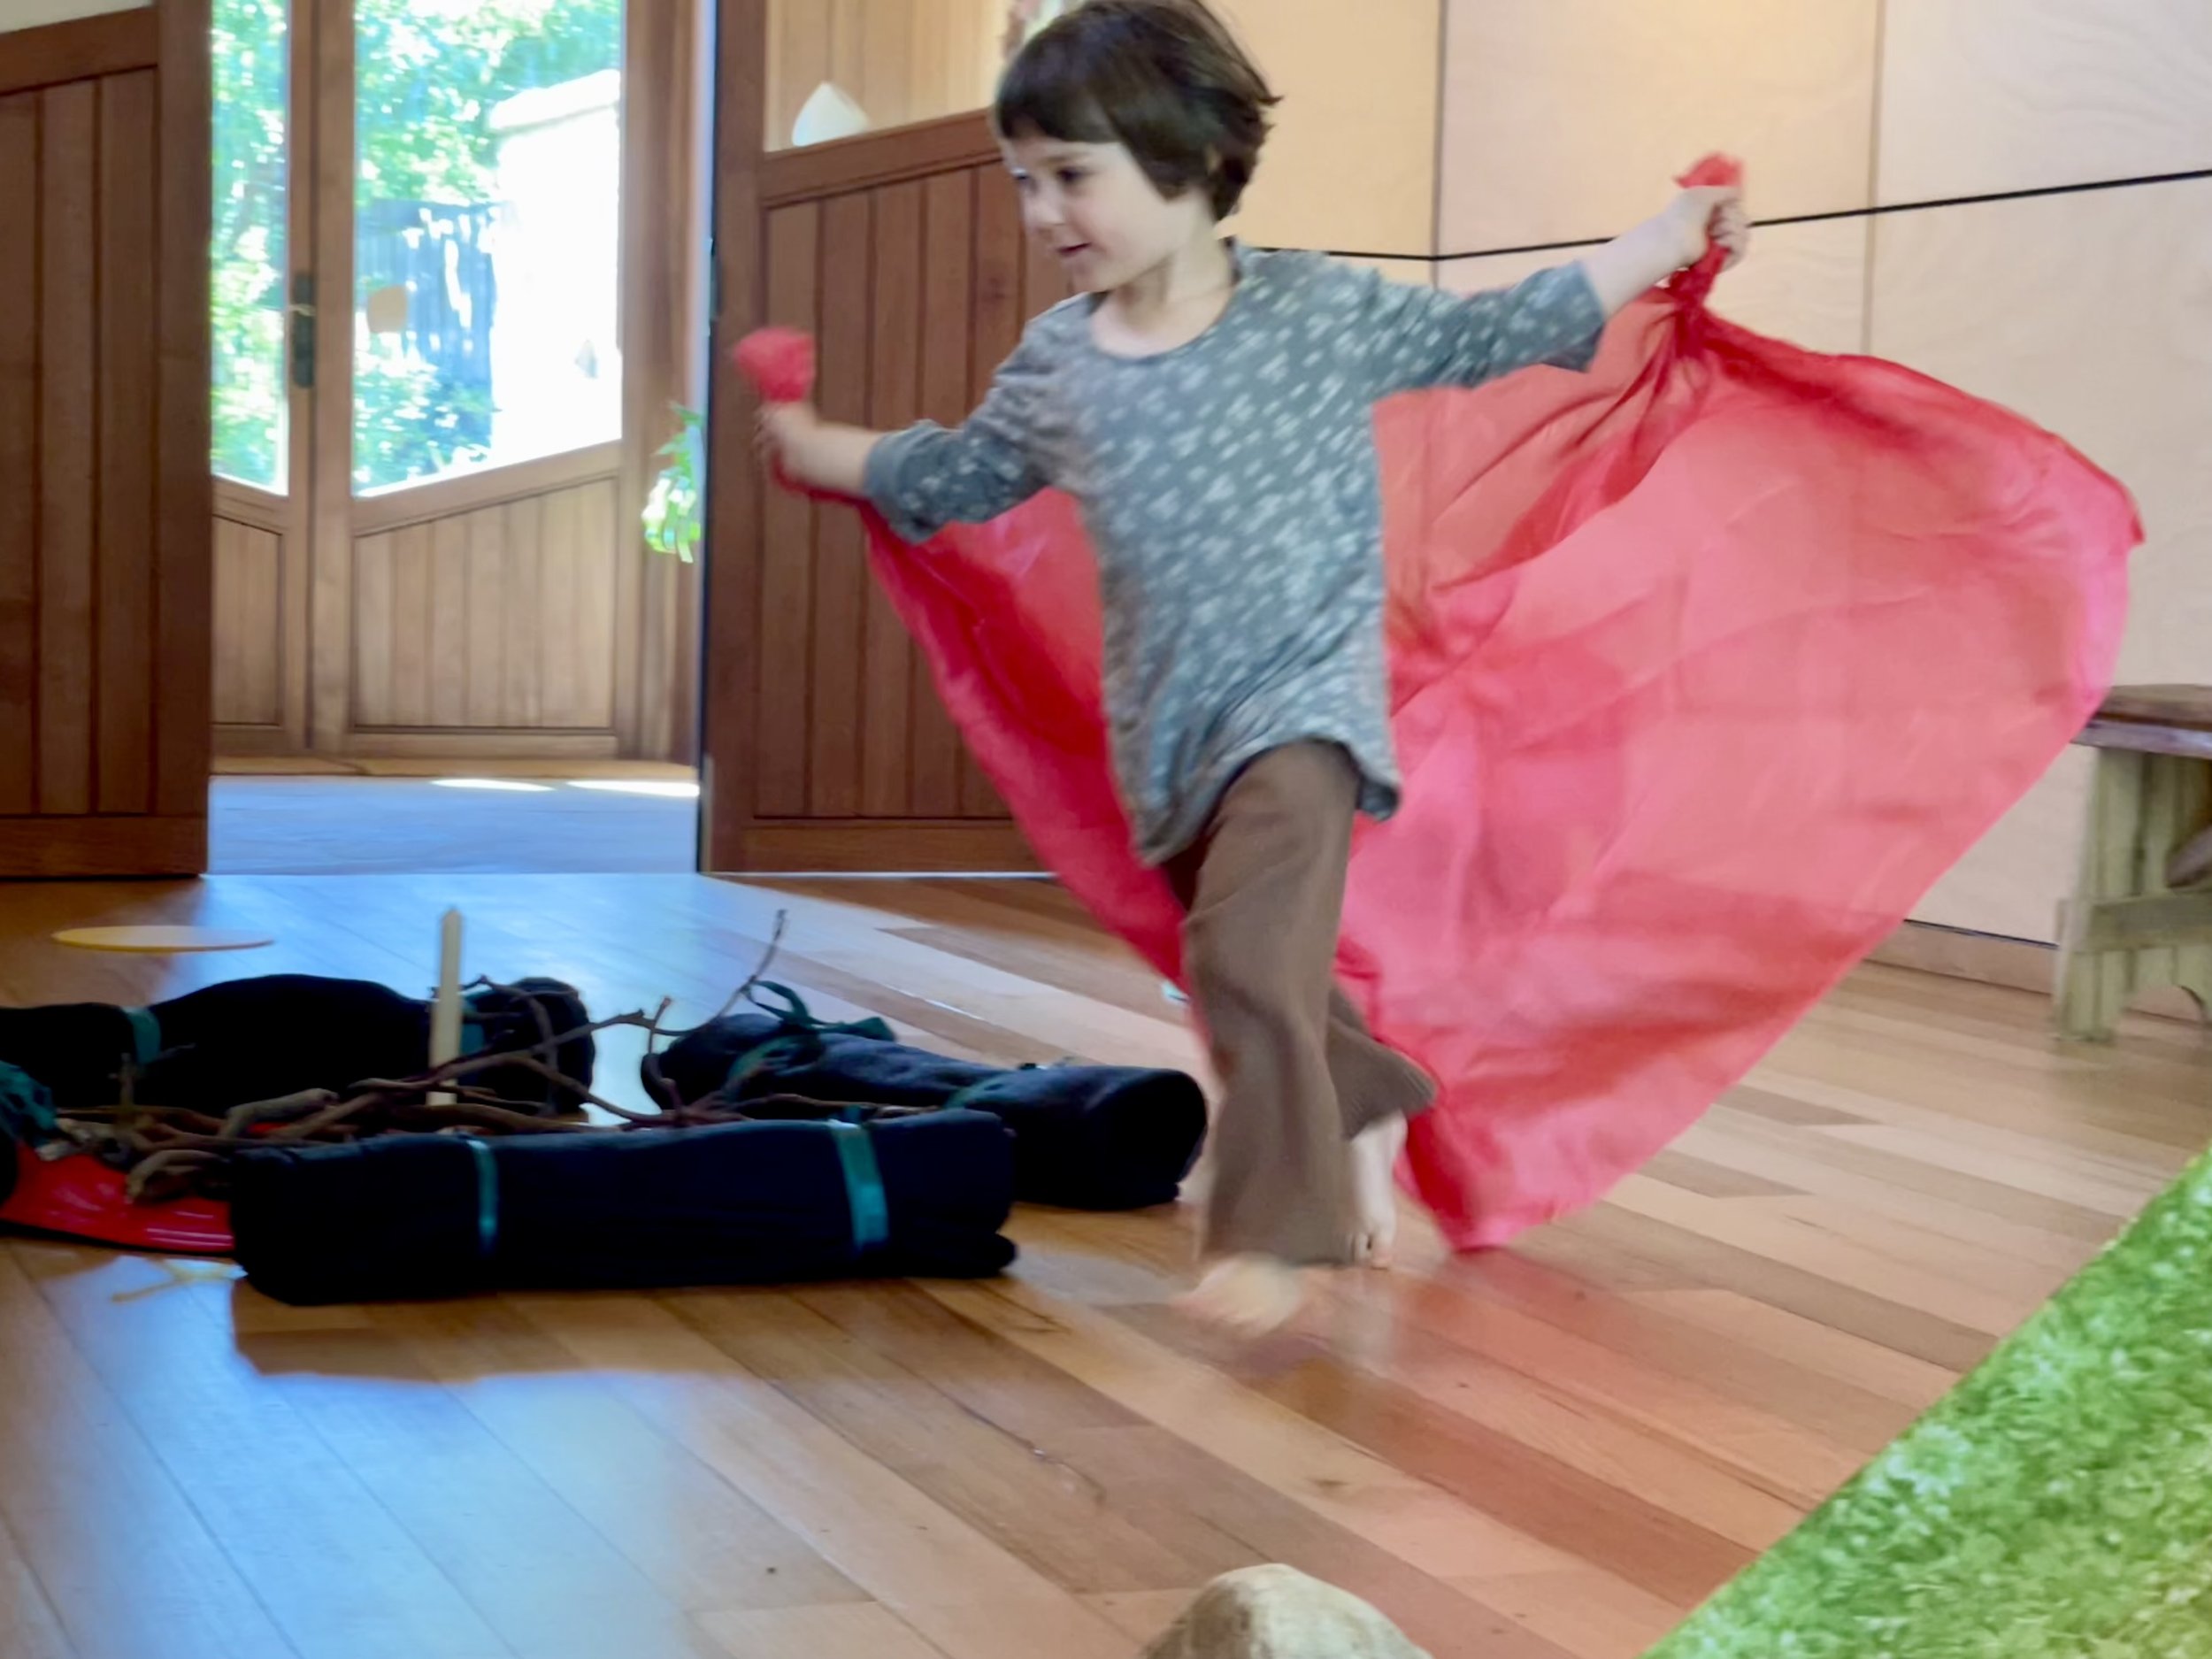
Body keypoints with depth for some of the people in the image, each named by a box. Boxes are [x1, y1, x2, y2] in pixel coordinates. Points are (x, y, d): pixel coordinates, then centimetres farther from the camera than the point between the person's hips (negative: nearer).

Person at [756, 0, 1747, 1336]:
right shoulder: (1053, 369, 3)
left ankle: (1280, 1222, -11)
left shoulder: (1323, 312, -8)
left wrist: (1665, 242, 2)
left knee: (1248, 946, -21)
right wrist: (817, 448, 27)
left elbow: (1495, 334, 0)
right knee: (1251, 961, 16)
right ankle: (1365, 1113, 43)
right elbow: (951, 477, 21)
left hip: (1301, 703, -6)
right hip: (1166, 727, 6)